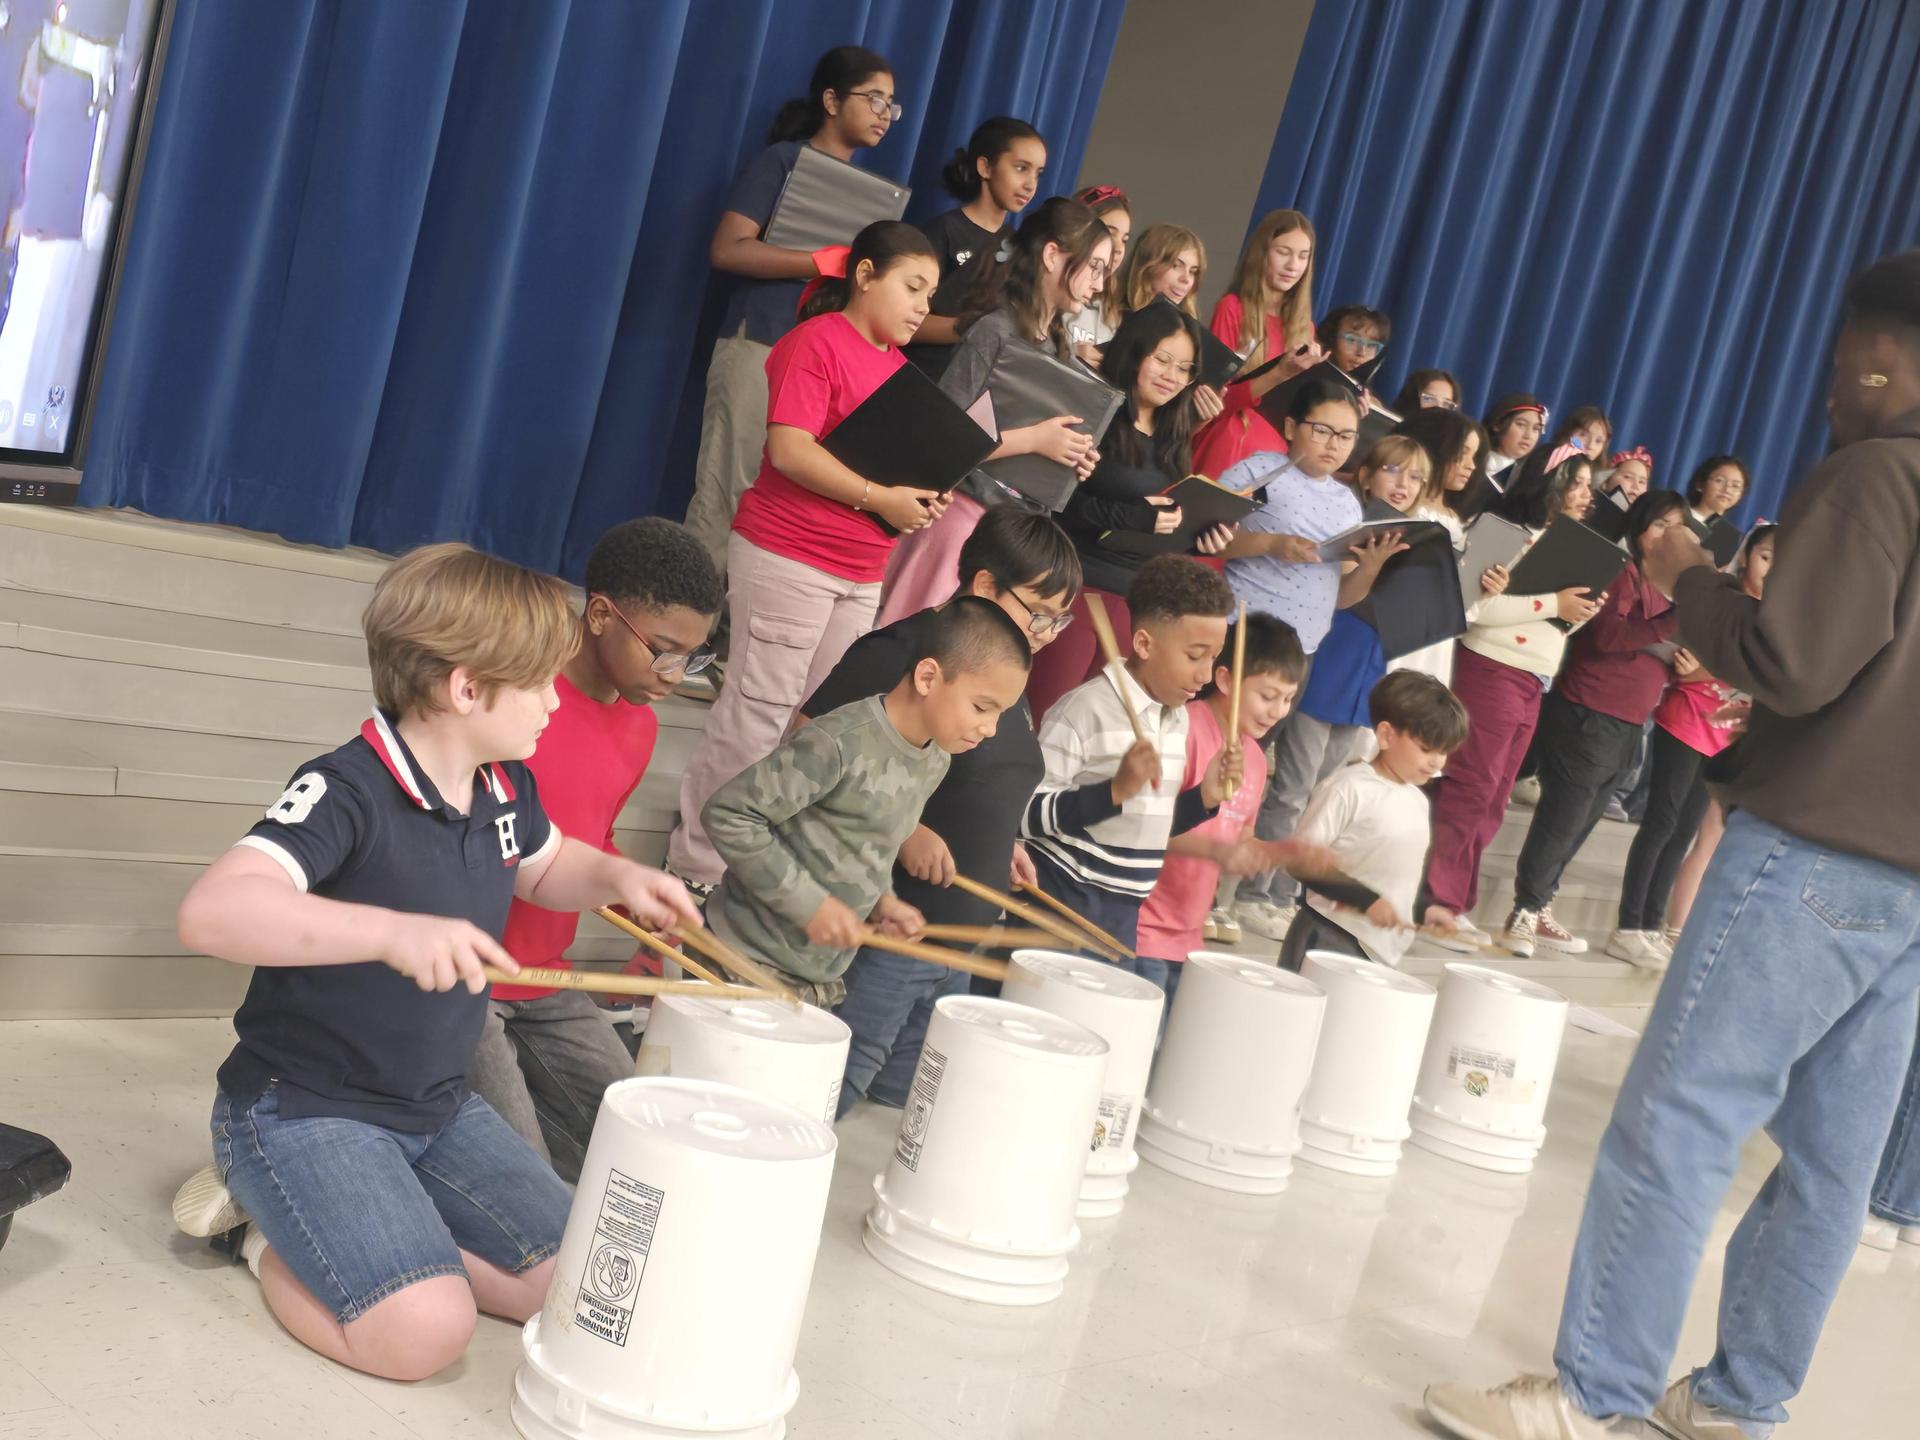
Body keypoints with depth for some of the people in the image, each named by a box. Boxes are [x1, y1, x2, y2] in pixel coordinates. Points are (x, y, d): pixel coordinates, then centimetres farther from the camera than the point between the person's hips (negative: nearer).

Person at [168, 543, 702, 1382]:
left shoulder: (507, 788, 1)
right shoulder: (346, 793, -24)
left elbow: (546, 867, 25)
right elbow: (211, 912, -40)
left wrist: (615, 877, 1)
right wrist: (394, 930, -51)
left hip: (438, 1109, 8)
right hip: (303, 1110, -8)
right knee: (425, 1329, -25)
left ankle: (346, 1228, 12)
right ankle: (270, 1228, 3)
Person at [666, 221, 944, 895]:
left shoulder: (896, 365, 16)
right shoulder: (816, 342, -9)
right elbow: (790, 449, -20)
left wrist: (921, 497, 0)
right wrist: (878, 498, -21)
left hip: (863, 572, 8)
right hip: (788, 556, -8)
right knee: (759, 710, -5)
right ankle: (695, 865, 5)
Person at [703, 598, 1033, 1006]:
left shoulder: (935, 764, 5)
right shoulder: (840, 742, -21)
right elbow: (728, 813, -20)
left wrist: (880, 898, 0)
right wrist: (809, 903, -20)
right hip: (749, 962, -7)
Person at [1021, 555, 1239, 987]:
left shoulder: (1177, 719, 9)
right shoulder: (1085, 709, -17)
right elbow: (1022, 814, -20)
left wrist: (1204, 798, 1)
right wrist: (1115, 790, -28)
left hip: (1128, 923, 8)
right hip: (1062, 914, -8)